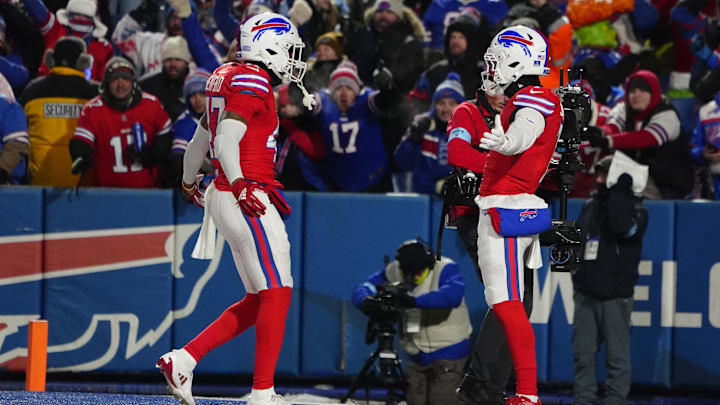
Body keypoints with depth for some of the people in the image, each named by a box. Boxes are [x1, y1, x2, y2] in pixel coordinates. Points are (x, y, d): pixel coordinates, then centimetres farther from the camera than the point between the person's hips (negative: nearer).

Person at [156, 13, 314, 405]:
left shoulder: (227, 79, 18)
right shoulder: (252, 83, -12)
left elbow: (198, 141, 30)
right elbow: (227, 142, -24)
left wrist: (188, 182, 45)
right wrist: (240, 185, -36)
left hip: (225, 196, 10)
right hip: (247, 200, -10)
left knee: (257, 301, 11)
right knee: (277, 294, -7)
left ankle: (182, 360, 9)